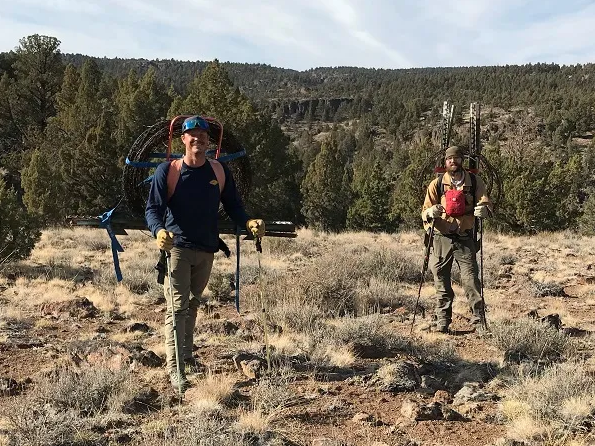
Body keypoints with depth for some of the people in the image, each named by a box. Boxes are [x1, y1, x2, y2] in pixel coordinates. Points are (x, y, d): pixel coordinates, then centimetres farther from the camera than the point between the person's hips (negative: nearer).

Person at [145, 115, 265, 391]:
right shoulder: (167, 171, -5)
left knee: (192, 304, 18)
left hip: (206, 249, 4)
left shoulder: (219, 171, 5)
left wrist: (248, 222, -10)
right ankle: (175, 370, -9)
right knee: (178, 307, -10)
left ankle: (186, 355, 34)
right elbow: (152, 209, -8)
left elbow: (233, 206, 10)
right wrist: (159, 231, -28)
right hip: (176, 247, -4)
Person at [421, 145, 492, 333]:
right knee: (441, 282, 5)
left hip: (465, 239, -1)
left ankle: (479, 321, 1)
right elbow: (425, 212, 4)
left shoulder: (474, 182, 6)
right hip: (442, 238, 1)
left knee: (471, 279, -6)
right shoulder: (437, 184, 5)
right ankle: (442, 322, 14)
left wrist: (483, 209, -21)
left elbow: (487, 204, 4)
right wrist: (430, 213, -20)